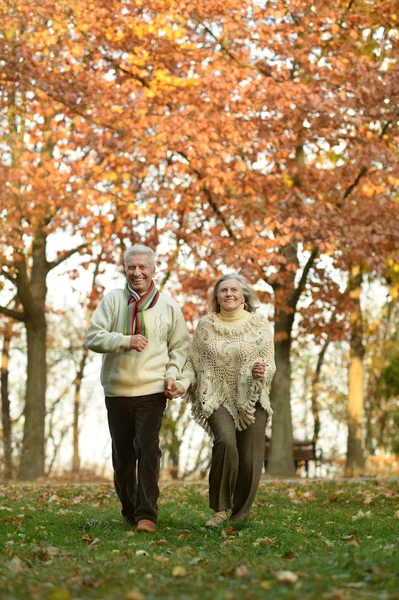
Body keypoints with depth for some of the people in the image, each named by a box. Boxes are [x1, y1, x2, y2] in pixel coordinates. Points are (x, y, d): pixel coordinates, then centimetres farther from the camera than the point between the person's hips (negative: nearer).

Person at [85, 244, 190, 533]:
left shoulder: (168, 305, 4)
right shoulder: (112, 300, 2)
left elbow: (180, 346, 11)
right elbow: (93, 337, -4)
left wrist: (172, 375, -5)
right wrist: (125, 341, -17)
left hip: (152, 390, -1)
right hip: (117, 390, 2)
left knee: (148, 451, -13)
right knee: (123, 456, 9)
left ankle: (147, 515, -10)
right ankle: (129, 512, 24)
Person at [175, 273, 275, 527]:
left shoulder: (259, 323, 3)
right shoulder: (205, 325, 6)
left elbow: (270, 364, 3)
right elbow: (193, 362, 8)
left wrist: (262, 371, -20)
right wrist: (182, 383, -10)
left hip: (251, 399, 1)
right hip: (217, 398, -1)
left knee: (248, 458, -4)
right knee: (226, 442, -25)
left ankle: (240, 513, 16)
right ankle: (220, 509, -11)